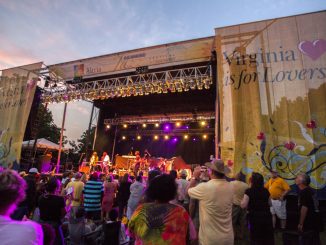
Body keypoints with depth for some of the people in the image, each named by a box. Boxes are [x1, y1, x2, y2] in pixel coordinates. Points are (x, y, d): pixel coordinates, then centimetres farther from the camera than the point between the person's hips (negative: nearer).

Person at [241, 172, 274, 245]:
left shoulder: (249, 191, -14)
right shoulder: (266, 191, 2)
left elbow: (243, 205, -16)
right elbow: (269, 203, 15)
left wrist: (242, 199, 2)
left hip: (255, 217, -4)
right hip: (267, 216, 5)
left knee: (256, 239, 12)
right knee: (268, 238, 20)